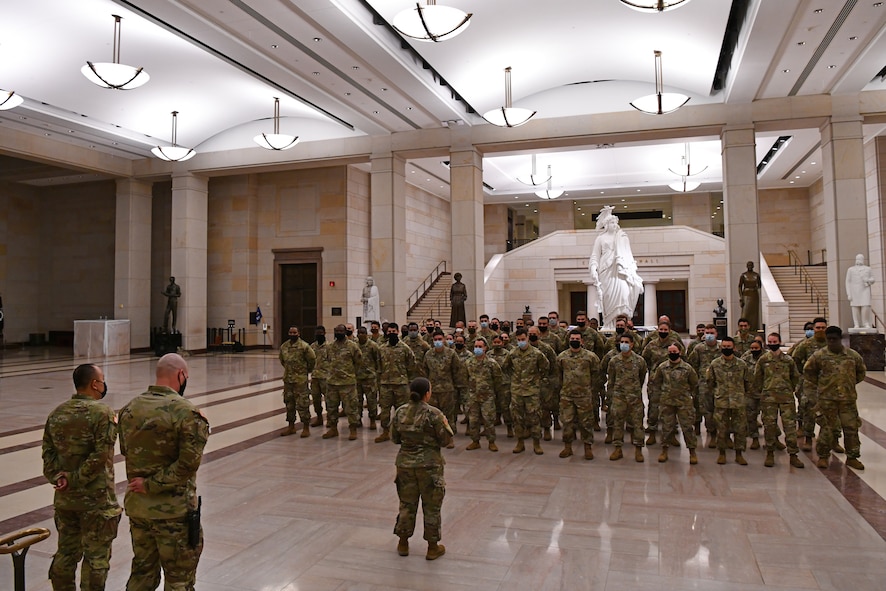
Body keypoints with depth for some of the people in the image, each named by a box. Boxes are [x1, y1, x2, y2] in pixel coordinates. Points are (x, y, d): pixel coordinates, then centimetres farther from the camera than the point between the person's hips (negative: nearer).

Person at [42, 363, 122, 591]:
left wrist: (58, 478, -1)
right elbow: (100, 456, -22)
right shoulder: (102, 412, -17)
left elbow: (47, 452, 5)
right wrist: (75, 479, -13)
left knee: (66, 552, 19)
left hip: (64, 498, 7)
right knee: (96, 556, 6)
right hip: (96, 499, -7)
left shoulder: (57, 413, 5)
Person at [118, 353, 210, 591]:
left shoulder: (129, 408, 2)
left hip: (136, 504, 6)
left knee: (142, 571, 22)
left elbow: (125, 450, 13)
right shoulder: (185, 411, -19)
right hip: (173, 509, -6)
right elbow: (188, 463, -24)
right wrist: (153, 484, -15)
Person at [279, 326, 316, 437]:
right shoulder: (283, 346, 5)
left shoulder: (304, 346, -13)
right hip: (287, 379, 6)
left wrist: (307, 370, 5)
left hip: (301, 380, -6)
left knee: (302, 404, -4)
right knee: (289, 403, 13)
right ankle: (291, 426, 25)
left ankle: (306, 428, 5)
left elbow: (312, 359, -6)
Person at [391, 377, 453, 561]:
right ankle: (433, 547, 20)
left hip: (405, 464, 4)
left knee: (407, 504, 18)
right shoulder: (433, 413, -17)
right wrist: (445, 425, 6)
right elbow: (446, 440, -11)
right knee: (431, 507, 10)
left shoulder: (400, 412, -3)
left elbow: (394, 438, 5)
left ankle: (403, 544, 30)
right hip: (429, 465, -4)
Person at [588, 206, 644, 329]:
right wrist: (593, 269, -9)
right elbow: (595, 256, 7)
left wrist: (632, 272, 11)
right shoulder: (601, 239, 12)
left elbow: (628, 256, 20)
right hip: (606, 272, -2)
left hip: (621, 271, 2)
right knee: (609, 299, -8)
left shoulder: (623, 238, 19)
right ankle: (609, 325, -5)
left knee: (624, 292, -18)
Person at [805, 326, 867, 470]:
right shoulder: (819, 355, -3)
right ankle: (823, 456, 15)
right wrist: (817, 386, 7)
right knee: (828, 428, 3)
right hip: (827, 398, -2)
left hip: (849, 398, 2)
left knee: (851, 427, 5)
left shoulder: (853, 355, 3)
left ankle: (852, 457, 19)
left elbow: (860, 372, 20)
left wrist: (851, 383, 14)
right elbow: (808, 371, 9)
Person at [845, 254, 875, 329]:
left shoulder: (868, 269, 13)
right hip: (854, 291, 0)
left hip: (865, 290, 0)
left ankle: (866, 324, -2)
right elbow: (848, 282, 4)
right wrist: (849, 294, -4)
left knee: (866, 307, -12)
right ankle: (857, 325, 1)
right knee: (855, 308, -3)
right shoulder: (850, 270, 9)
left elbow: (872, 279, 15)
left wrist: (868, 280, -11)